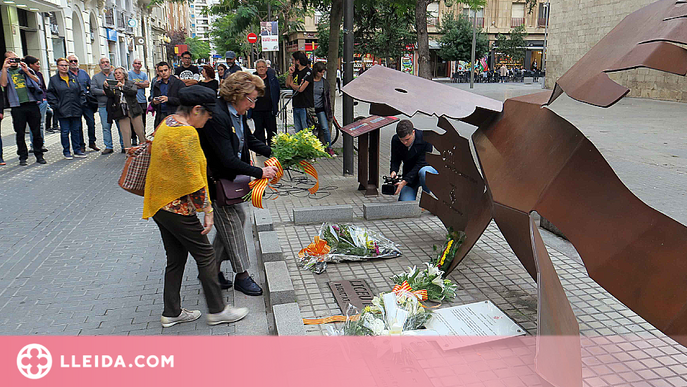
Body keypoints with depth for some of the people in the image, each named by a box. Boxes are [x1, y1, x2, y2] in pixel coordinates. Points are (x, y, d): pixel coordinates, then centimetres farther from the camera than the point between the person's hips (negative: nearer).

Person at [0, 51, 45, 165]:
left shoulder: (26, 69, 15)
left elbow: (37, 81, 3)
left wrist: (27, 72, -8)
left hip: (32, 104, 1)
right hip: (17, 107, -1)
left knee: (37, 132, 2)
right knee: (20, 133, 2)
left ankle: (39, 155, 11)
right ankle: (23, 157, 10)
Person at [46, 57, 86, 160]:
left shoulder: (73, 78, 13)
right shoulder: (53, 79, 2)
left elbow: (80, 91, 18)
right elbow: (50, 94, 0)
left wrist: (81, 103, 8)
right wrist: (55, 106, -9)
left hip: (75, 110, 4)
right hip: (63, 111, -4)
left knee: (76, 130, 8)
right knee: (65, 132, 0)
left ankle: (77, 150, 17)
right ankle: (66, 152, 8)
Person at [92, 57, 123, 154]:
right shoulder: (96, 77, 13)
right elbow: (93, 89, 1)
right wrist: (104, 92, -12)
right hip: (103, 106, 1)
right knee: (106, 127, 1)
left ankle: (124, 145, 3)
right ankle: (109, 147, 8)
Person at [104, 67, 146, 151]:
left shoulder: (130, 83, 9)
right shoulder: (113, 86, 13)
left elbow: (134, 92, -11)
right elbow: (110, 95, -5)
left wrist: (123, 86, -20)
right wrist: (107, 87, -23)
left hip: (133, 110, -1)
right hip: (122, 112, 1)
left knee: (140, 131, 1)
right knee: (126, 133, -5)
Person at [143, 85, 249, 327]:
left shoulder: (166, 123, 11)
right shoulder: (186, 133, -21)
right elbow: (194, 179, -22)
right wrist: (207, 211, -16)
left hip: (159, 205, 10)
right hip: (177, 208, -10)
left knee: (176, 259, 17)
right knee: (205, 255, 3)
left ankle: (172, 312, 27)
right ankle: (217, 310, 14)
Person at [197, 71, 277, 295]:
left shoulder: (236, 114, 4)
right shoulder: (216, 117, -26)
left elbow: (250, 141, 18)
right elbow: (228, 160, -28)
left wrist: (274, 153, 5)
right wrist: (259, 172, -23)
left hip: (232, 177, 9)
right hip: (216, 181, -9)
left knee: (238, 217, 13)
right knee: (231, 225, 0)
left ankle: (213, 268, 25)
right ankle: (242, 275, 15)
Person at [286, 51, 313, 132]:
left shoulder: (308, 72, -11)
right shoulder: (295, 71, 14)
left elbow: (300, 89, -18)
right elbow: (287, 85, 14)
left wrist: (292, 84, 1)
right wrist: (290, 73, 2)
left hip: (305, 106, -8)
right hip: (296, 105, 8)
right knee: (297, 131, 12)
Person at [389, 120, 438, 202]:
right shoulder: (395, 140, -10)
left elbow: (421, 163, -24)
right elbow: (395, 160, 0)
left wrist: (405, 181, -31)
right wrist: (393, 171, -24)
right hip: (409, 172, 2)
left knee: (424, 172, -41)